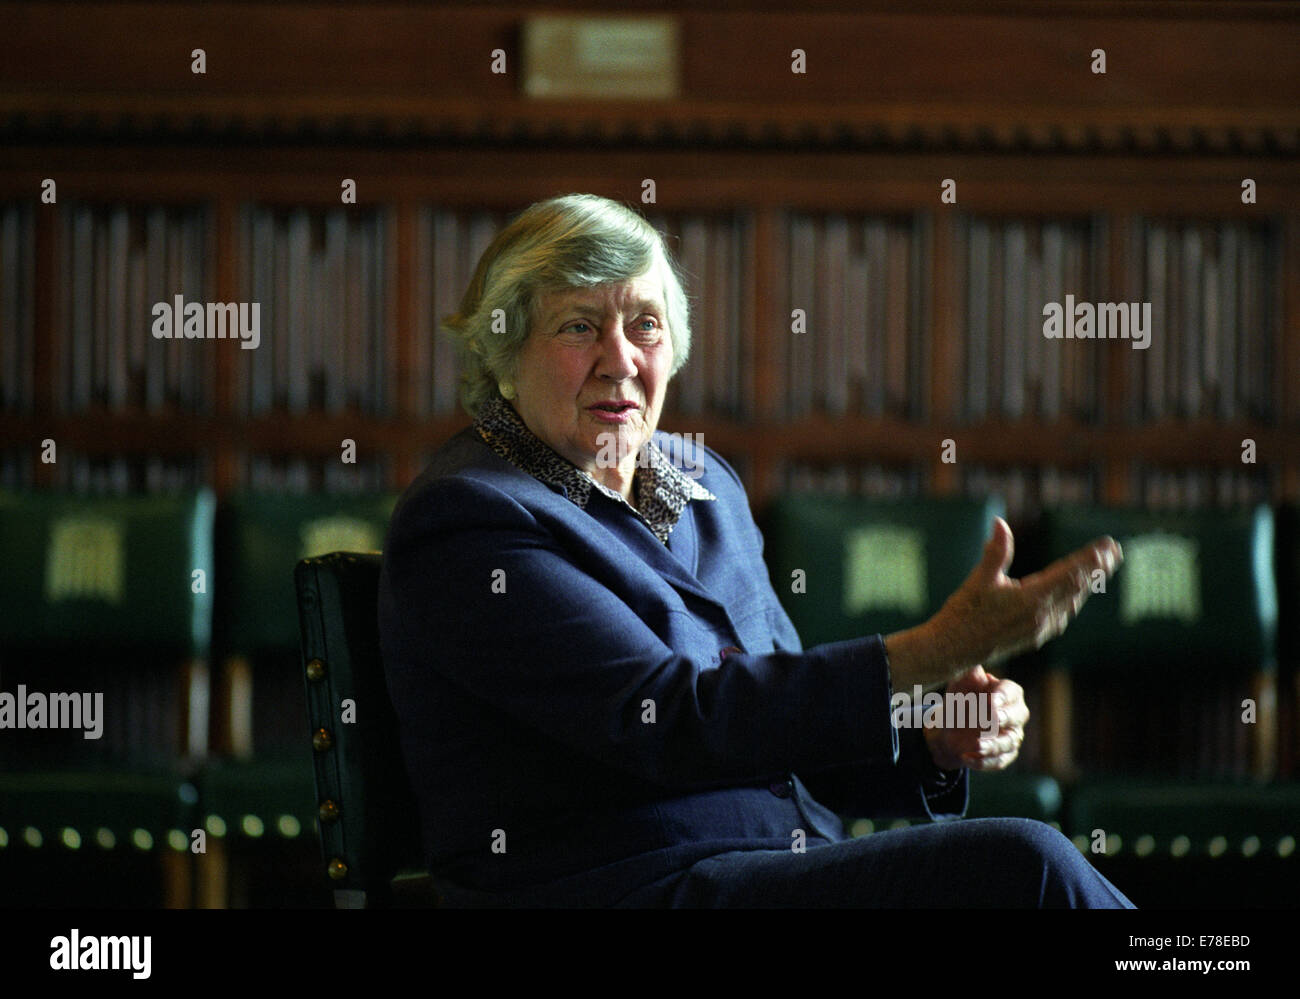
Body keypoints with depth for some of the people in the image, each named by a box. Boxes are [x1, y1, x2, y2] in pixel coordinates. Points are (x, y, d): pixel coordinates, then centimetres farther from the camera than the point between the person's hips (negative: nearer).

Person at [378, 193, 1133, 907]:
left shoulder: (702, 482, 16)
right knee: (1021, 864, -22)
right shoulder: (469, 520, -9)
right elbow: (671, 719, -20)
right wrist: (938, 651, -25)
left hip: (792, 866, 7)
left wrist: (934, 738, -3)